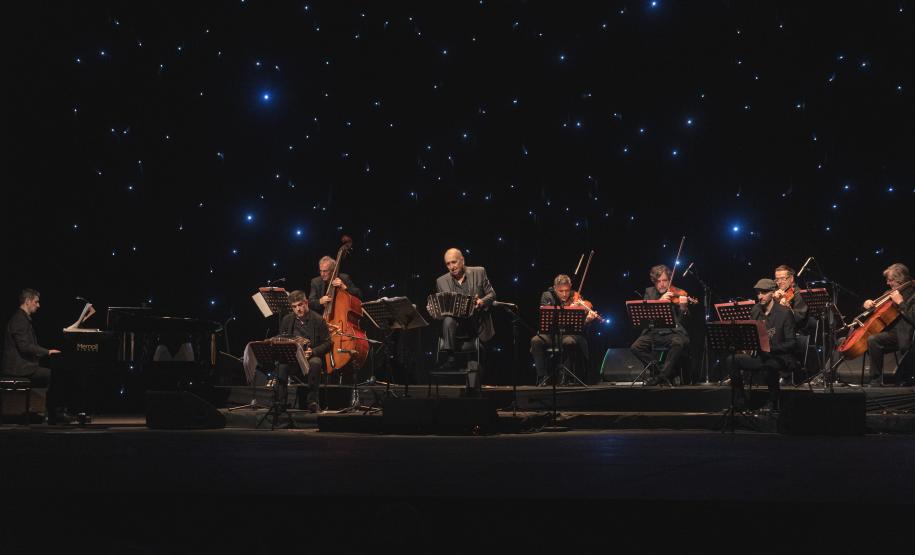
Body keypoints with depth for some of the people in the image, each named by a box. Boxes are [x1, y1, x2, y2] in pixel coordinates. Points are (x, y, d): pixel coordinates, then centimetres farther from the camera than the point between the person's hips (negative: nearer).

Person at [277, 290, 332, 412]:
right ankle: (281, 400, -24)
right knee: (281, 364, -32)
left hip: (312, 357, -2)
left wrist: (313, 352, -20)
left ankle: (313, 401, -27)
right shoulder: (287, 320, 8)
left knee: (315, 363, -38)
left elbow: (327, 343, -2)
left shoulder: (318, 320, -2)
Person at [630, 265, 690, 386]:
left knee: (678, 343, -35)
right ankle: (657, 368, -5)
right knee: (635, 347, -23)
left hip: (673, 332, -2)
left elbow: (683, 321, -5)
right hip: (653, 332, 3)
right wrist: (659, 301, -18)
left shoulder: (678, 294, 3)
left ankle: (662, 375, -20)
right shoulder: (649, 292, 12)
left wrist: (683, 308, -27)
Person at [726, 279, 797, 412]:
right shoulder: (755, 311, 9)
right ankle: (740, 401, -6)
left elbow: (791, 343, -12)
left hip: (780, 357, -6)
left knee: (770, 365, -39)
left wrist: (770, 347, -26)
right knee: (731, 360, -15)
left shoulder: (785, 312, -9)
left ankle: (773, 401, -16)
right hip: (759, 355, 6)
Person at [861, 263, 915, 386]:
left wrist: (900, 302, -21)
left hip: (900, 334, -10)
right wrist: (869, 304, 7)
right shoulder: (892, 293, 18)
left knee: (873, 340, -35)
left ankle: (876, 381, -30)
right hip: (887, 330, 10)